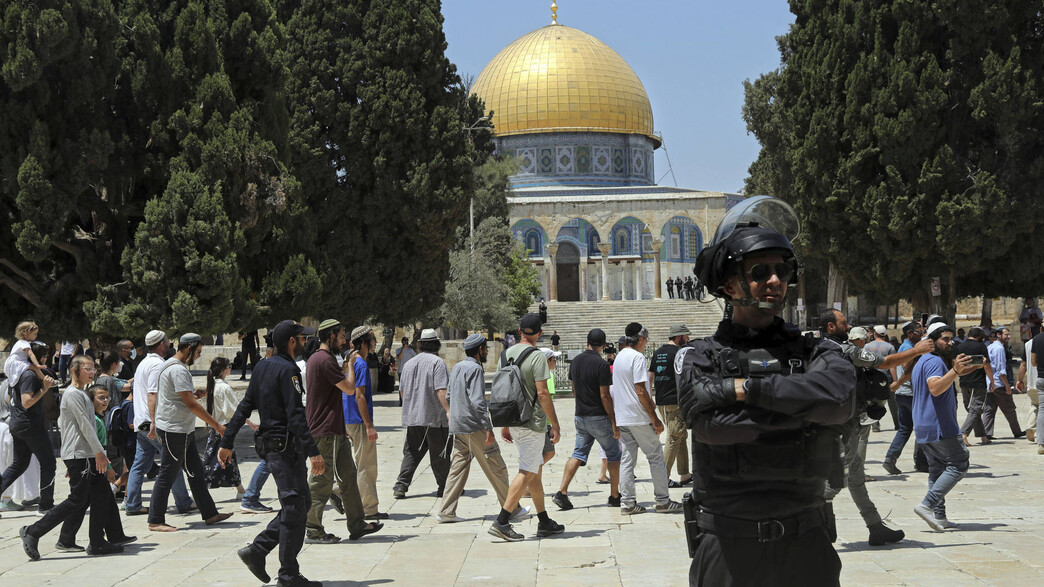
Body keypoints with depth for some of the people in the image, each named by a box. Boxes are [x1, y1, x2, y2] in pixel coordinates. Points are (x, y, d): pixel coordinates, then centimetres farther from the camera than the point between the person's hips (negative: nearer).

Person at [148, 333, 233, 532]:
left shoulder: (170, 366, 15)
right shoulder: (178, 370, -19)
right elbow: (191, 404, -21)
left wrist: (193, 394, 11)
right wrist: (216, 425, -17)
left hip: (184, 431, 11)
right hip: (175, 431, -11)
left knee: (197, 473, 13)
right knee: (167, 476, -4)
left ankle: (210, 514, 19)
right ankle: (155, 521, 2)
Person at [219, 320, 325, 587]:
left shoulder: (263, 367, 12)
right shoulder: (287, 370, -15)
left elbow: (244, 407, 14)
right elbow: (296, 416, -23)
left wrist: (227, 442, 18)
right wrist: (313, 452, -26)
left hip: (268, 444, 9)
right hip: (286, 446, -9)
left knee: (300, 503, 15)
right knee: (295, 507, -2)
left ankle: (257, 550, 13)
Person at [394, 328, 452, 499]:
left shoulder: (409, 363, 12)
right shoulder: (437, 362, -9)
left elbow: (402, 390, 19)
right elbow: (441, 390, -19)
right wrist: (448, 410, -19)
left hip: (412, 416, 6)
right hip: (434, 416, -6)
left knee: (411, 452, 10)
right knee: (440, 455, 4)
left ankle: (401, 486, -1)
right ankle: (444, 487, 11)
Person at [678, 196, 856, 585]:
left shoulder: (812, 352, 5)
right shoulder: (698, 358, 1)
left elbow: (839, 397, -17)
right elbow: (710, 424, -17)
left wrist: (745, 388, -15)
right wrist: (804, 410, -13)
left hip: (805, 543, 2)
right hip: (726, 544, -1)